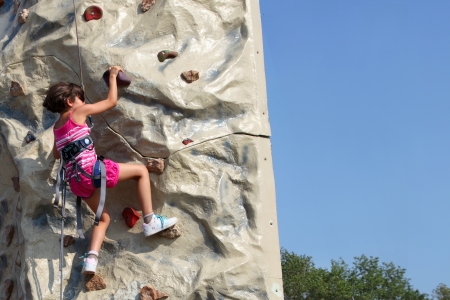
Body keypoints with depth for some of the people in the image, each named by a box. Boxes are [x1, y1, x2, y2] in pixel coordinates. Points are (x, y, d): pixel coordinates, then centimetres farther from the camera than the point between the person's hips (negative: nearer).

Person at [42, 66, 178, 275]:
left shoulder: (57, 127, 19)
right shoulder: (78, 112, 0)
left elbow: (56, 154, 35)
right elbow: (112, 101, 7)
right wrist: (113, 77, 18)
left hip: (76, 181, 8)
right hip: (91, 170, -8)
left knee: (104, 218, 21)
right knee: (141, 170, 3)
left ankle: (91, 258, 0)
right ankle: (150, 221, -4)